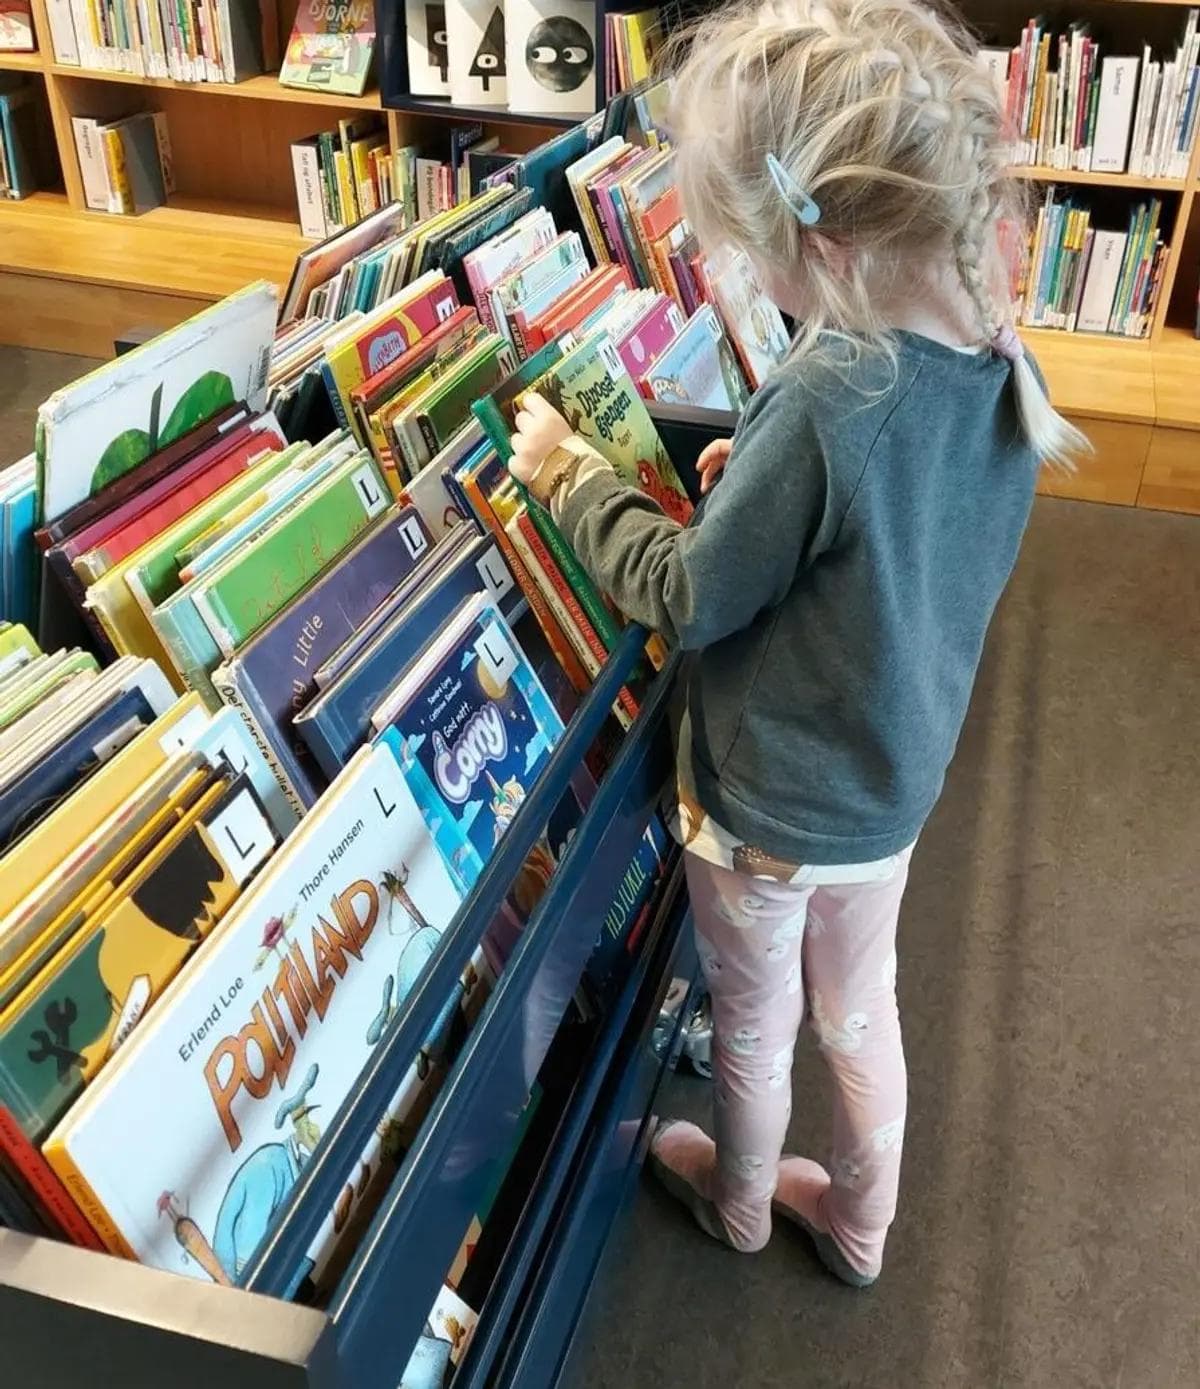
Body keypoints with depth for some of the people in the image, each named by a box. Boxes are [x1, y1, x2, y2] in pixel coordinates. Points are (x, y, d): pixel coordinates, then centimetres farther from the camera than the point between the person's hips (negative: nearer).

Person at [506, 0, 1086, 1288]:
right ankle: (858, 1223, 50)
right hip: (893, 776, 7)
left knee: (754, 1022, 21)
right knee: (860, 1010, 26)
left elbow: (689, 597, -20)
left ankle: (739, 1199, 50)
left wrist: (568, 476, -9)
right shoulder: (998, 357, -9)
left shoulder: (824, 398, -33)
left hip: (774, 798, -7)